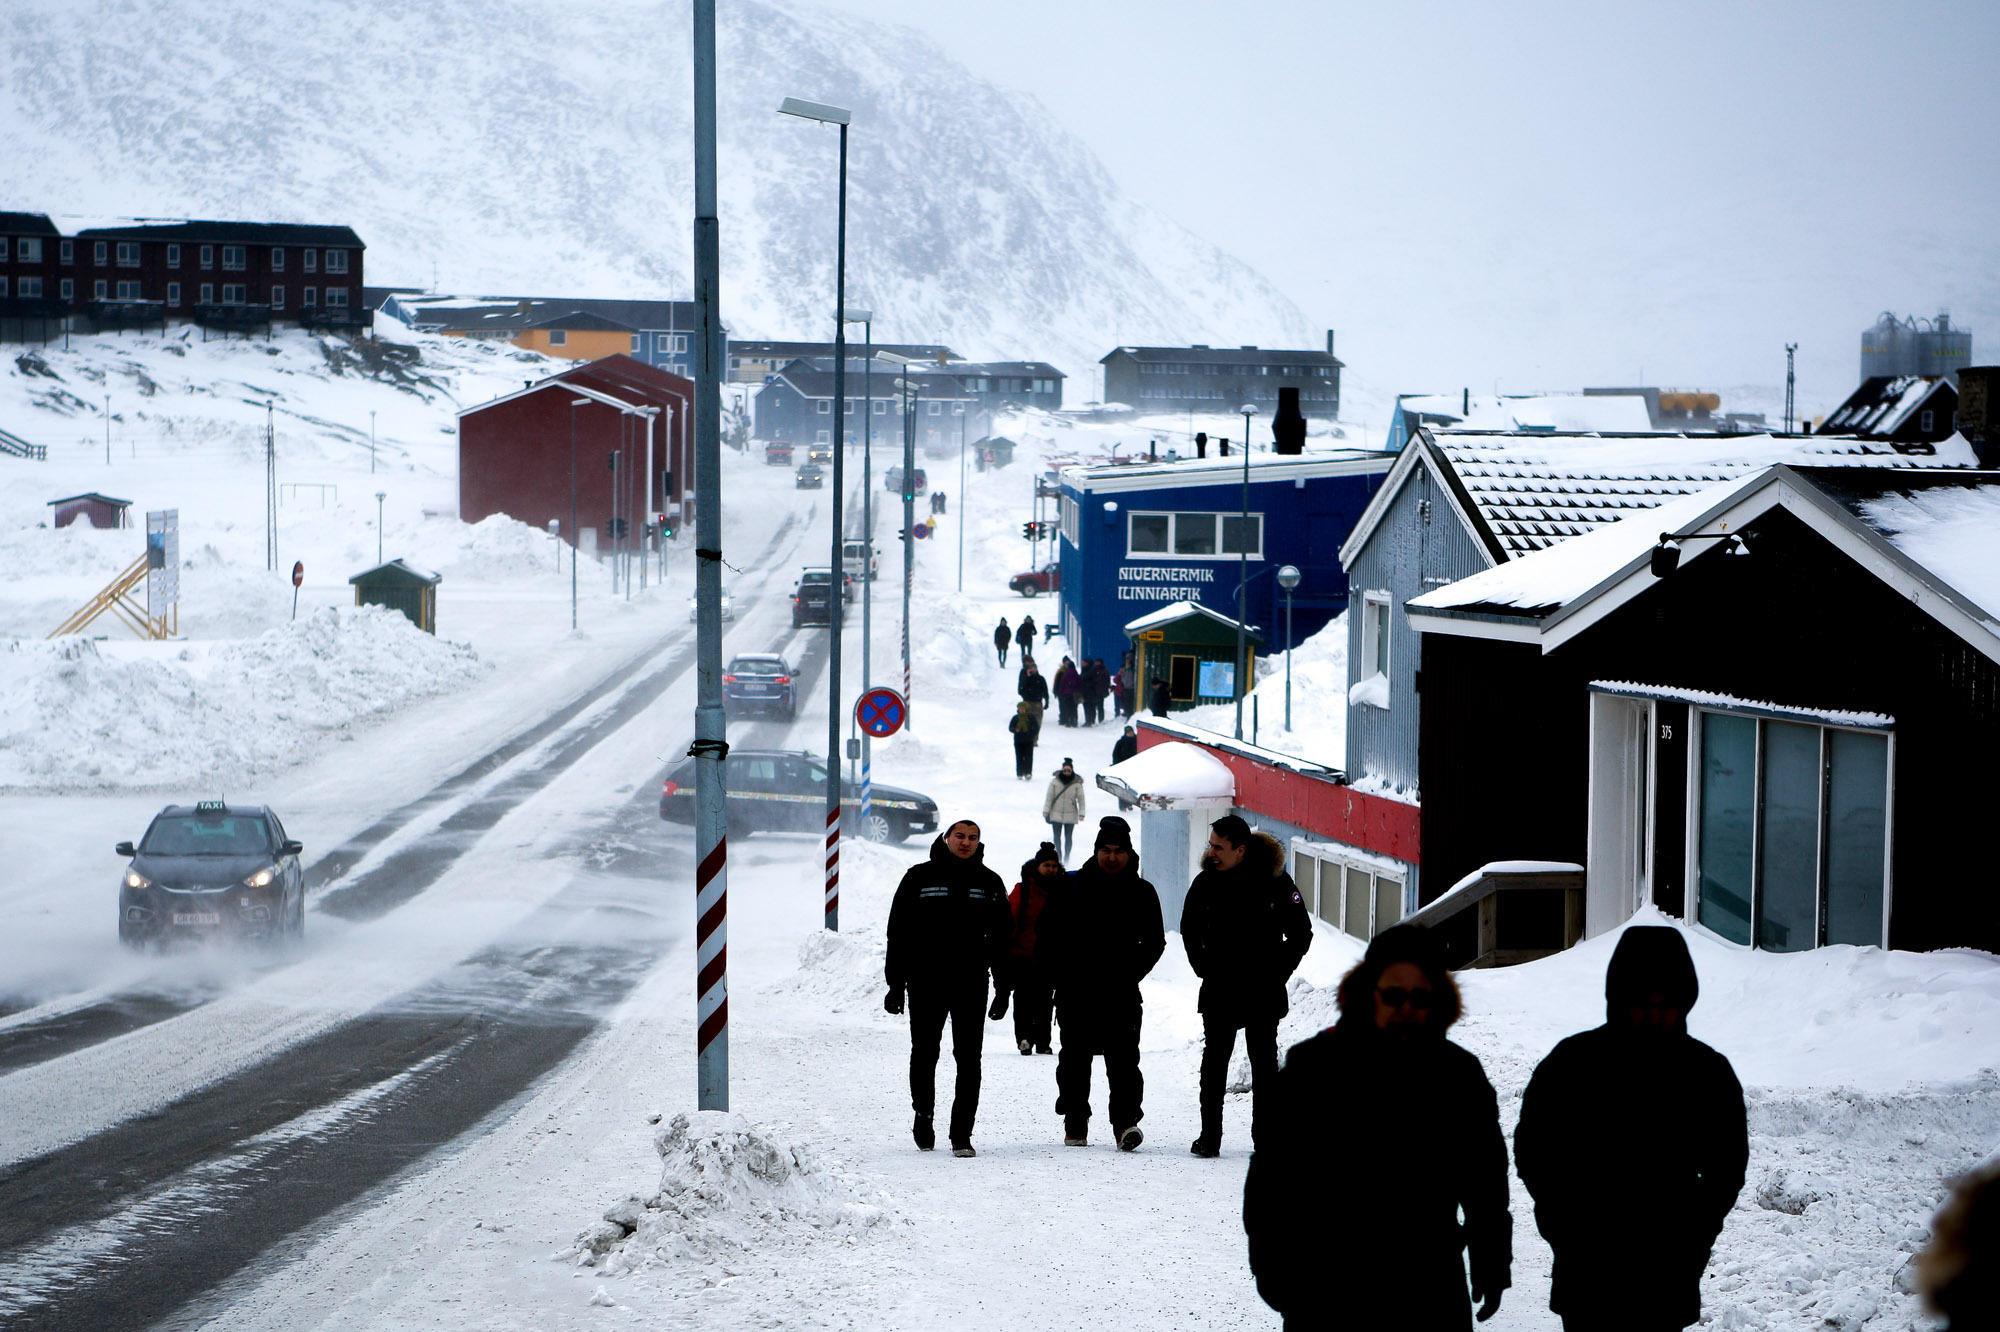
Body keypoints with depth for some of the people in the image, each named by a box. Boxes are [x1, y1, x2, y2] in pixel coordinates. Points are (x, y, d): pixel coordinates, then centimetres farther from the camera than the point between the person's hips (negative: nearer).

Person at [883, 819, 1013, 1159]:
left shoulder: (989, 883, 9)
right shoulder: (920, 877, 3)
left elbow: (1002, 939, 11)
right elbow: (899, 932, 3)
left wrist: (1003, 989, 5)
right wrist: (896, 984, -2)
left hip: (971, 984, 1)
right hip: (925, 982, -1)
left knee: (968, 1059, -5)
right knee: (924, 1054, 9)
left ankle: (962, 1134, -3)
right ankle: (924, 1115, 32)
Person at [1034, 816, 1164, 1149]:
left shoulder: (1142, 893, 6)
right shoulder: (1072, 888, 5)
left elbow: (1154, 942, 11)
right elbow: (1048, 935, 8)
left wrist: (1130, 975, -1)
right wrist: (1058, 975, -1)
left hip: (1122, 996, -1)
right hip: (1076, 993, 1)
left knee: (1123, 1059, -11)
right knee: (1075, 1059, 6)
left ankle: (1126, 1121, -14)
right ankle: (1075, 1125, 14)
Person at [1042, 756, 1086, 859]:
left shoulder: (1077, 783, -7)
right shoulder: (1055, 781, -5)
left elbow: (1081, 799, -3)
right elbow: (1049, 796, 0)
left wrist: (1081, 813, -8)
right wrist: (1046, 810, -1)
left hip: (1070, 815, -1)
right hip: (1056, 813, 1)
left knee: (1068, 837, 7)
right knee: (1056, 836, 6)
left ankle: (1067, 856, 23)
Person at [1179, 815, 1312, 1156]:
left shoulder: (1275, 881, -7)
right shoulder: (1206, 882, 0)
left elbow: (1301, 933, 4)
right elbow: (1190, 930, 16)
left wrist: (1278, 971, -1)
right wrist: (1204, 968, 8)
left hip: (1264, 991, -2)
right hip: (1218, 991, 2)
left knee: (1264, 1064, 4)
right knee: (1214, 1062, 1)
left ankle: (1265, 1136, 10)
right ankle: (1209, 1137, 6)